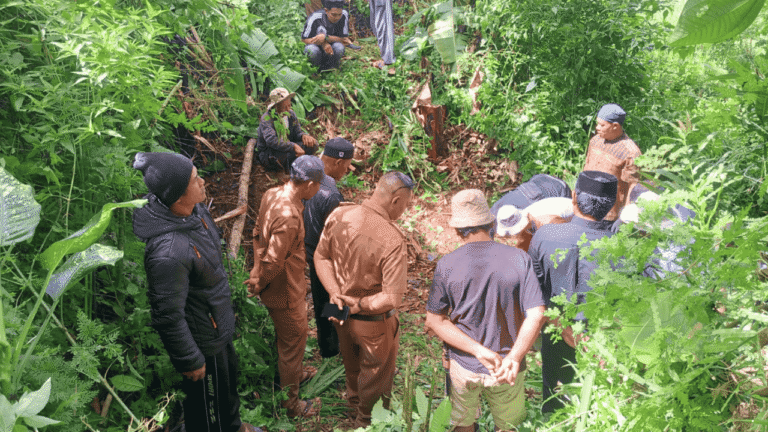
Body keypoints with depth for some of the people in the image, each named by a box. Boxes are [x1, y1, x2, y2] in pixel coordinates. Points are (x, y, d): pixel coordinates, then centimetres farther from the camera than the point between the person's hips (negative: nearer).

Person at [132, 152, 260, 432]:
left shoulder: (193, 210, -11)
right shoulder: (168, 252, -40)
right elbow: (167, 316, -30)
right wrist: (189, 361, -17)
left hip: (219, 323, 9)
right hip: (203, 339, -9)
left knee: (228, 379, 32)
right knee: (206, 400, 18)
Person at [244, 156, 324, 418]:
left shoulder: (272, 194, -5)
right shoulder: (288, 217, -35)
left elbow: (258, 234, 7)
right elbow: (273, 263, -29)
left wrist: (257, 268, 10)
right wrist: (258, 285, -11)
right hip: (285, 290, -9)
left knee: (288, 337, 30)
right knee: (293, 343, 11)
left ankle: (295, 373, 55)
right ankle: (290, 403, 31)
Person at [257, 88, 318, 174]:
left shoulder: (291, 114, 1)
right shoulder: (266, 118, -21)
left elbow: (297, 132, 8)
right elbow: (271, 140, -37)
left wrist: (303, 135, -19)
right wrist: (293, 146, -44)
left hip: (287, 149, 6)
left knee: (313, 144, -11)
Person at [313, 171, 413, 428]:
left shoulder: (339, 214, -15)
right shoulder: (392, 240, -33)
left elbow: (321, 256, -5)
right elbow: (392, 298, -34)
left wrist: (334, 292, -14)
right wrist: (359, 305, -20)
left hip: (341, 313, 6)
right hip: (373, 322, -6)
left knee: (352, 365, 33)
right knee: (376, 371, 24)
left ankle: (354, 405, 60)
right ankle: (367, 420, 49)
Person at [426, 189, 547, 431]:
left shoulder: (447, 265, -12)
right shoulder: (519, 259, -12)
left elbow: (434, 321, -12)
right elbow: (536, 315, -18)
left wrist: (479, 350, -16)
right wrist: (514, 358, -21)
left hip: (464, 365, 0)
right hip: (507, 369, 1)